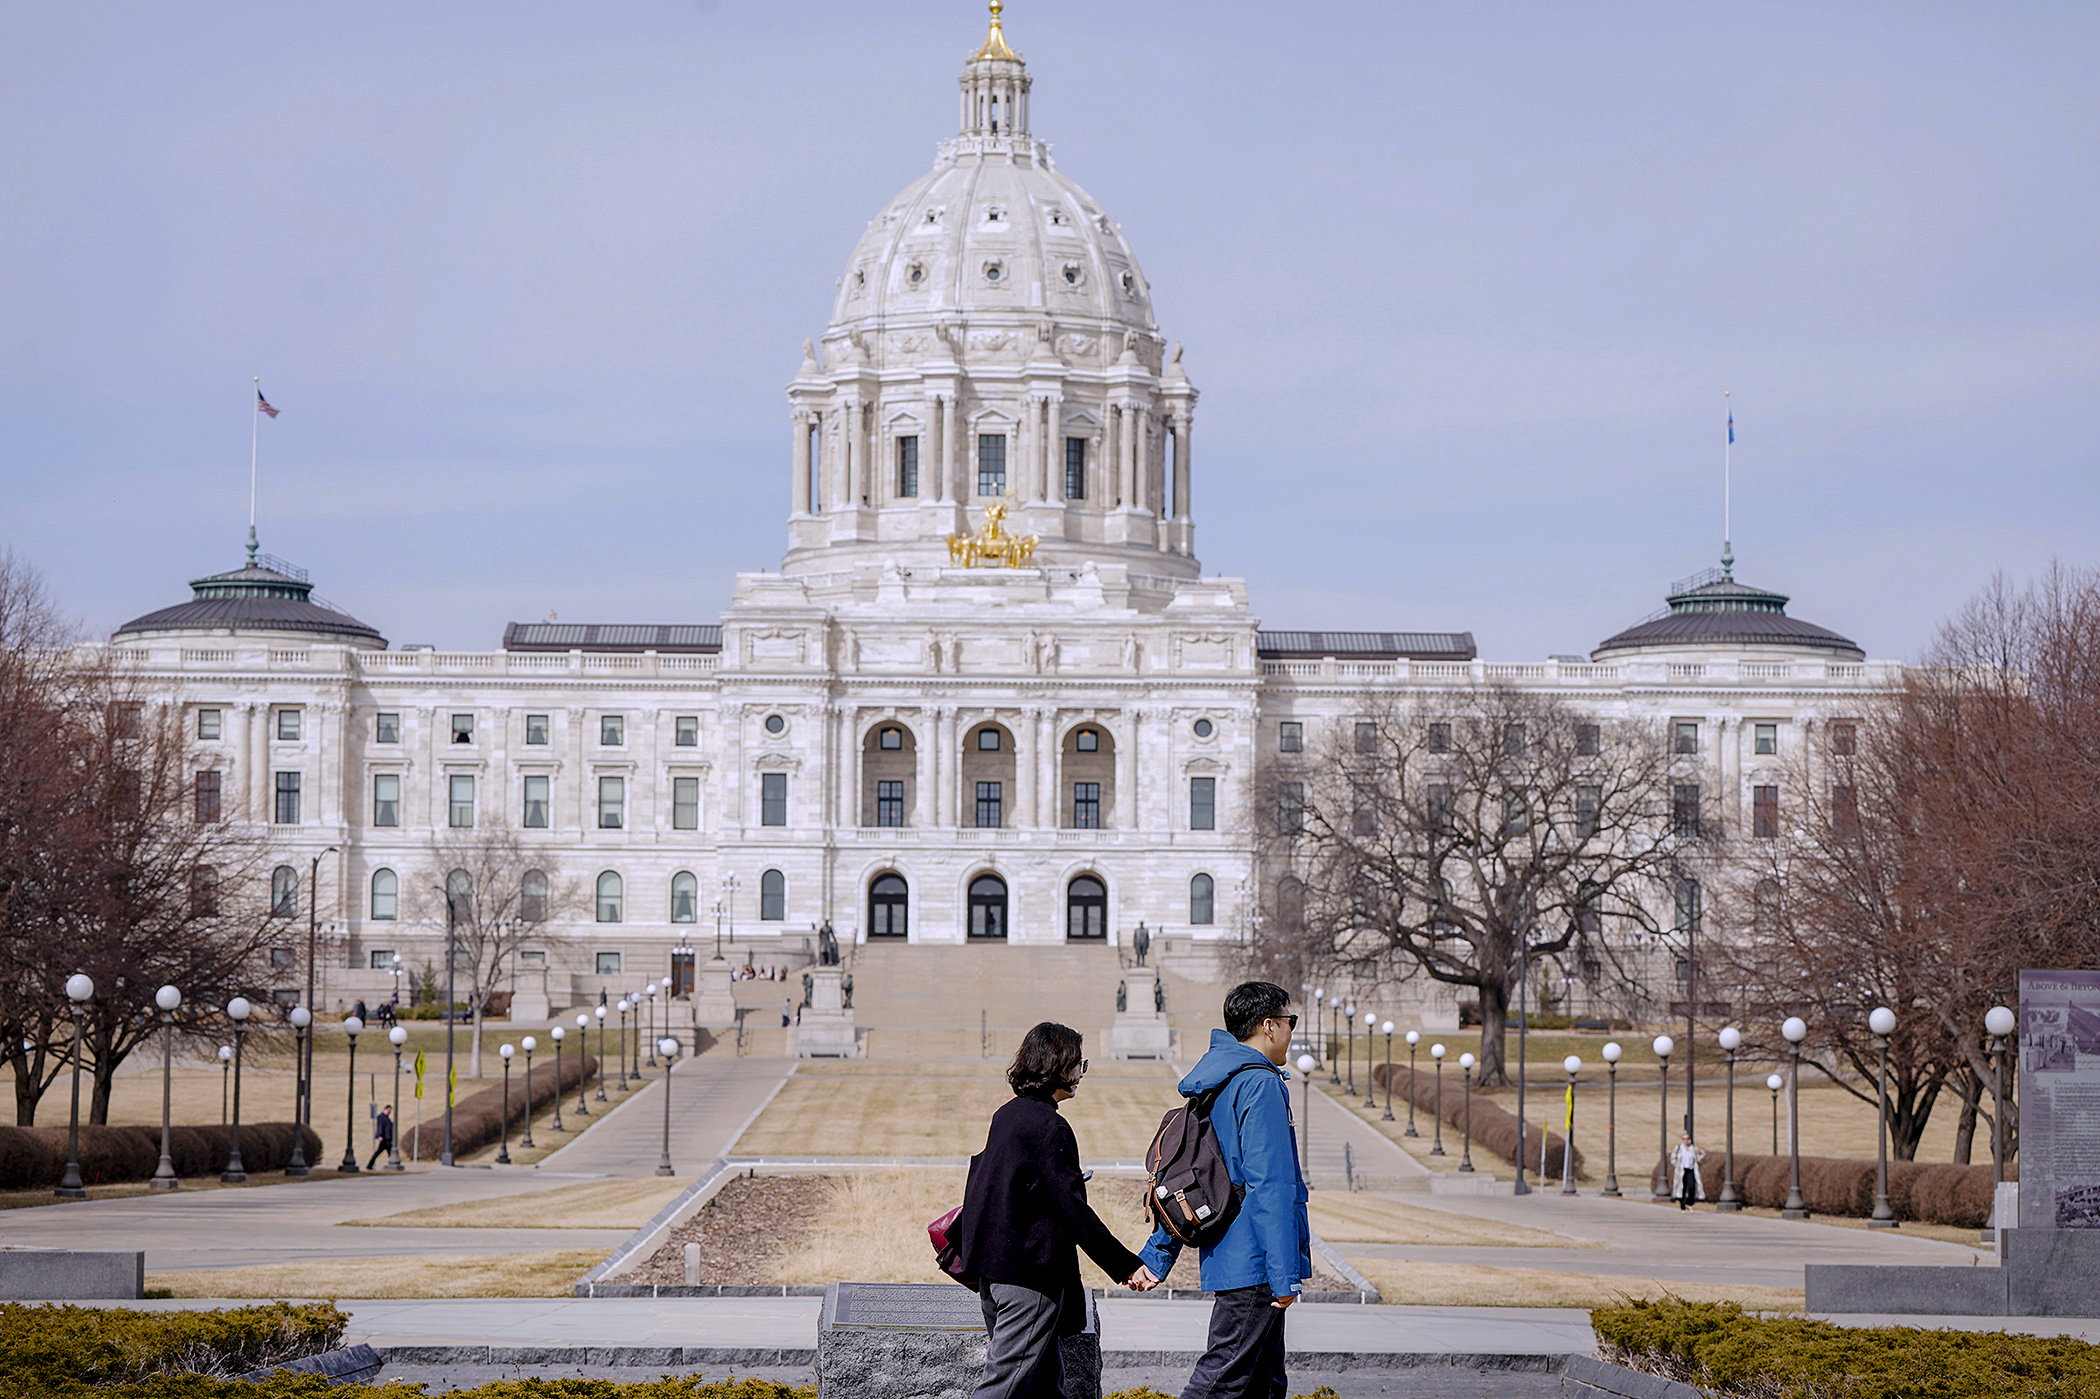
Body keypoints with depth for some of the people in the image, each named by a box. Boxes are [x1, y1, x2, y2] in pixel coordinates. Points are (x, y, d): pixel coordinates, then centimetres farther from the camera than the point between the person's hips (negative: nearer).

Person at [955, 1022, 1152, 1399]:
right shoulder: (1049, 1127, -15)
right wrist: (1127, 1266, -16)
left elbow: (981, 1178, 24)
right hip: (1030, 1273, -10)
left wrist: (959, 1241, 38)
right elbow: (1073, 1208, -18)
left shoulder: (1006, 1115, 12)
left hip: (991, 1266, 10)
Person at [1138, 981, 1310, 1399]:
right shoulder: (1261, 1086, -14)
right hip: (1255, 1264, -10)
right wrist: (1284, 1274, -20)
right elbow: (1270, 1186, -19)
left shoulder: (1213, 1086, 17)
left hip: (1227, 1257, 10)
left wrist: (1156, 1255, 22)